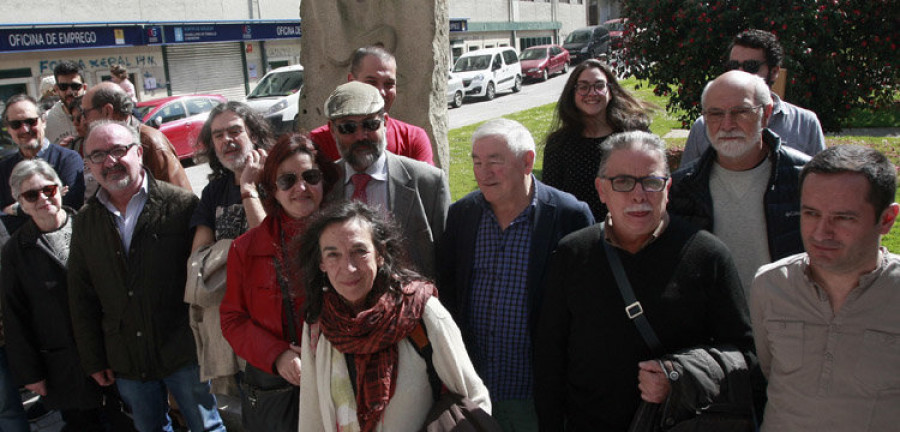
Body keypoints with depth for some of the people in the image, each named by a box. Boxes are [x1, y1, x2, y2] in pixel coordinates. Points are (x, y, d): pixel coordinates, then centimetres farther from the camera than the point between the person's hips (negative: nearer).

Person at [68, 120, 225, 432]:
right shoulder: (85, 222, 4)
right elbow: (81, 298, 9)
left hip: (185, 354, -4)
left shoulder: (181, 205, -9)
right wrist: (93, 360, 8)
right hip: (126, 363, 4)